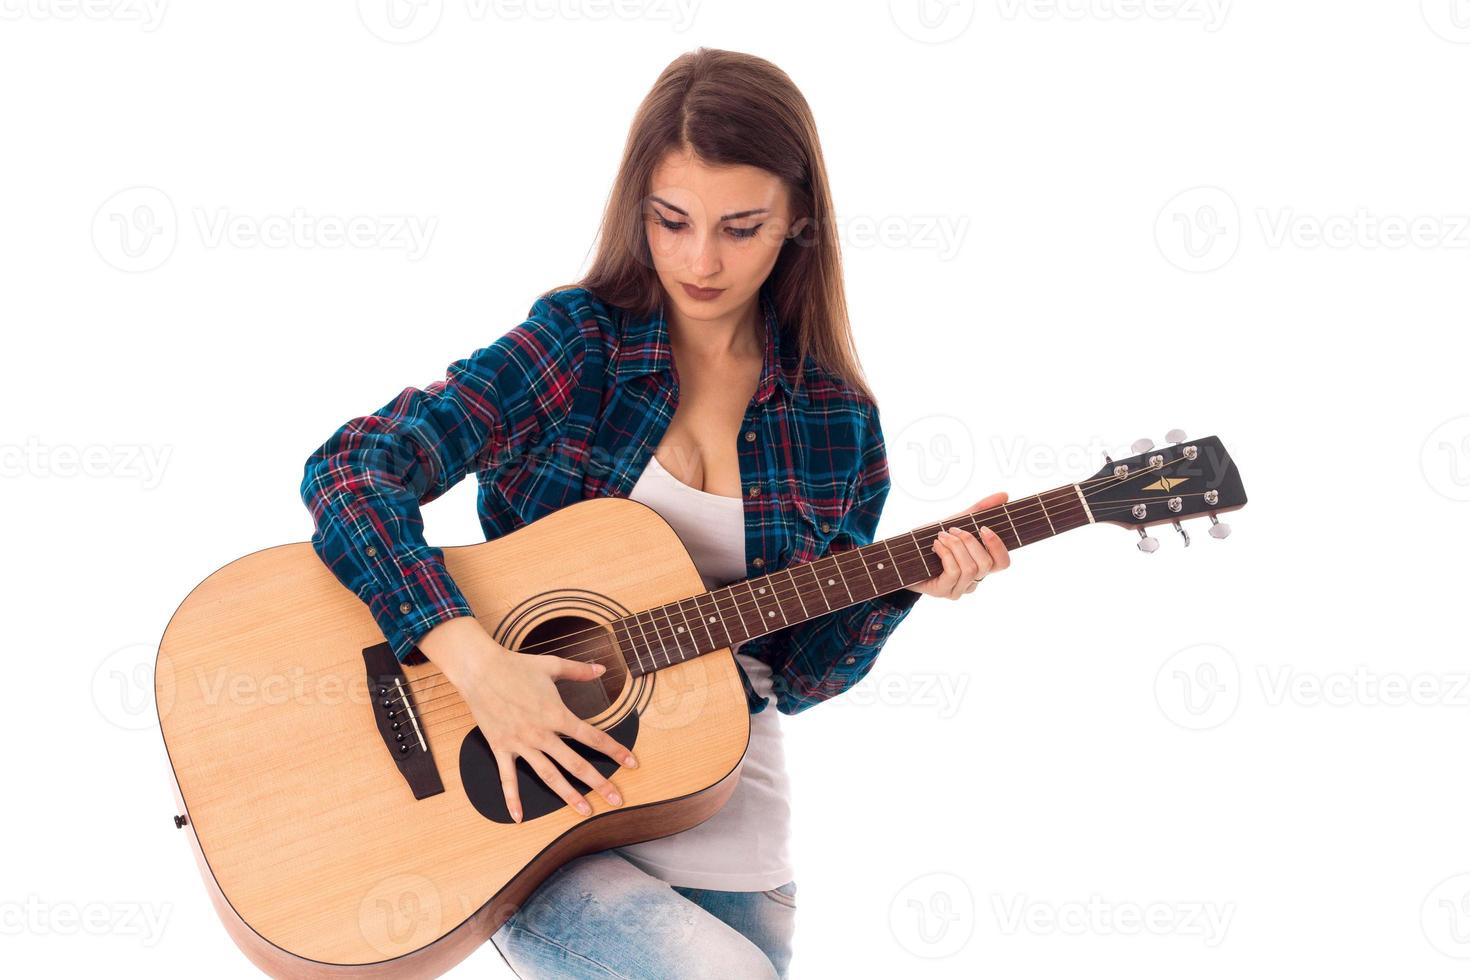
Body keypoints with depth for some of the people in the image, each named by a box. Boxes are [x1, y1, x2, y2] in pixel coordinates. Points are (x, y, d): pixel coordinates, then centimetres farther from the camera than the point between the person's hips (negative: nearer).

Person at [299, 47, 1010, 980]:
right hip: (524, 800, -4)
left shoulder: (837, 422, 2)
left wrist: (902, 584, -13)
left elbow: (801, 674, 5)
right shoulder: (578, 343, -8)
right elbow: (351, 470, -18)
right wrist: (476, 660, -29)